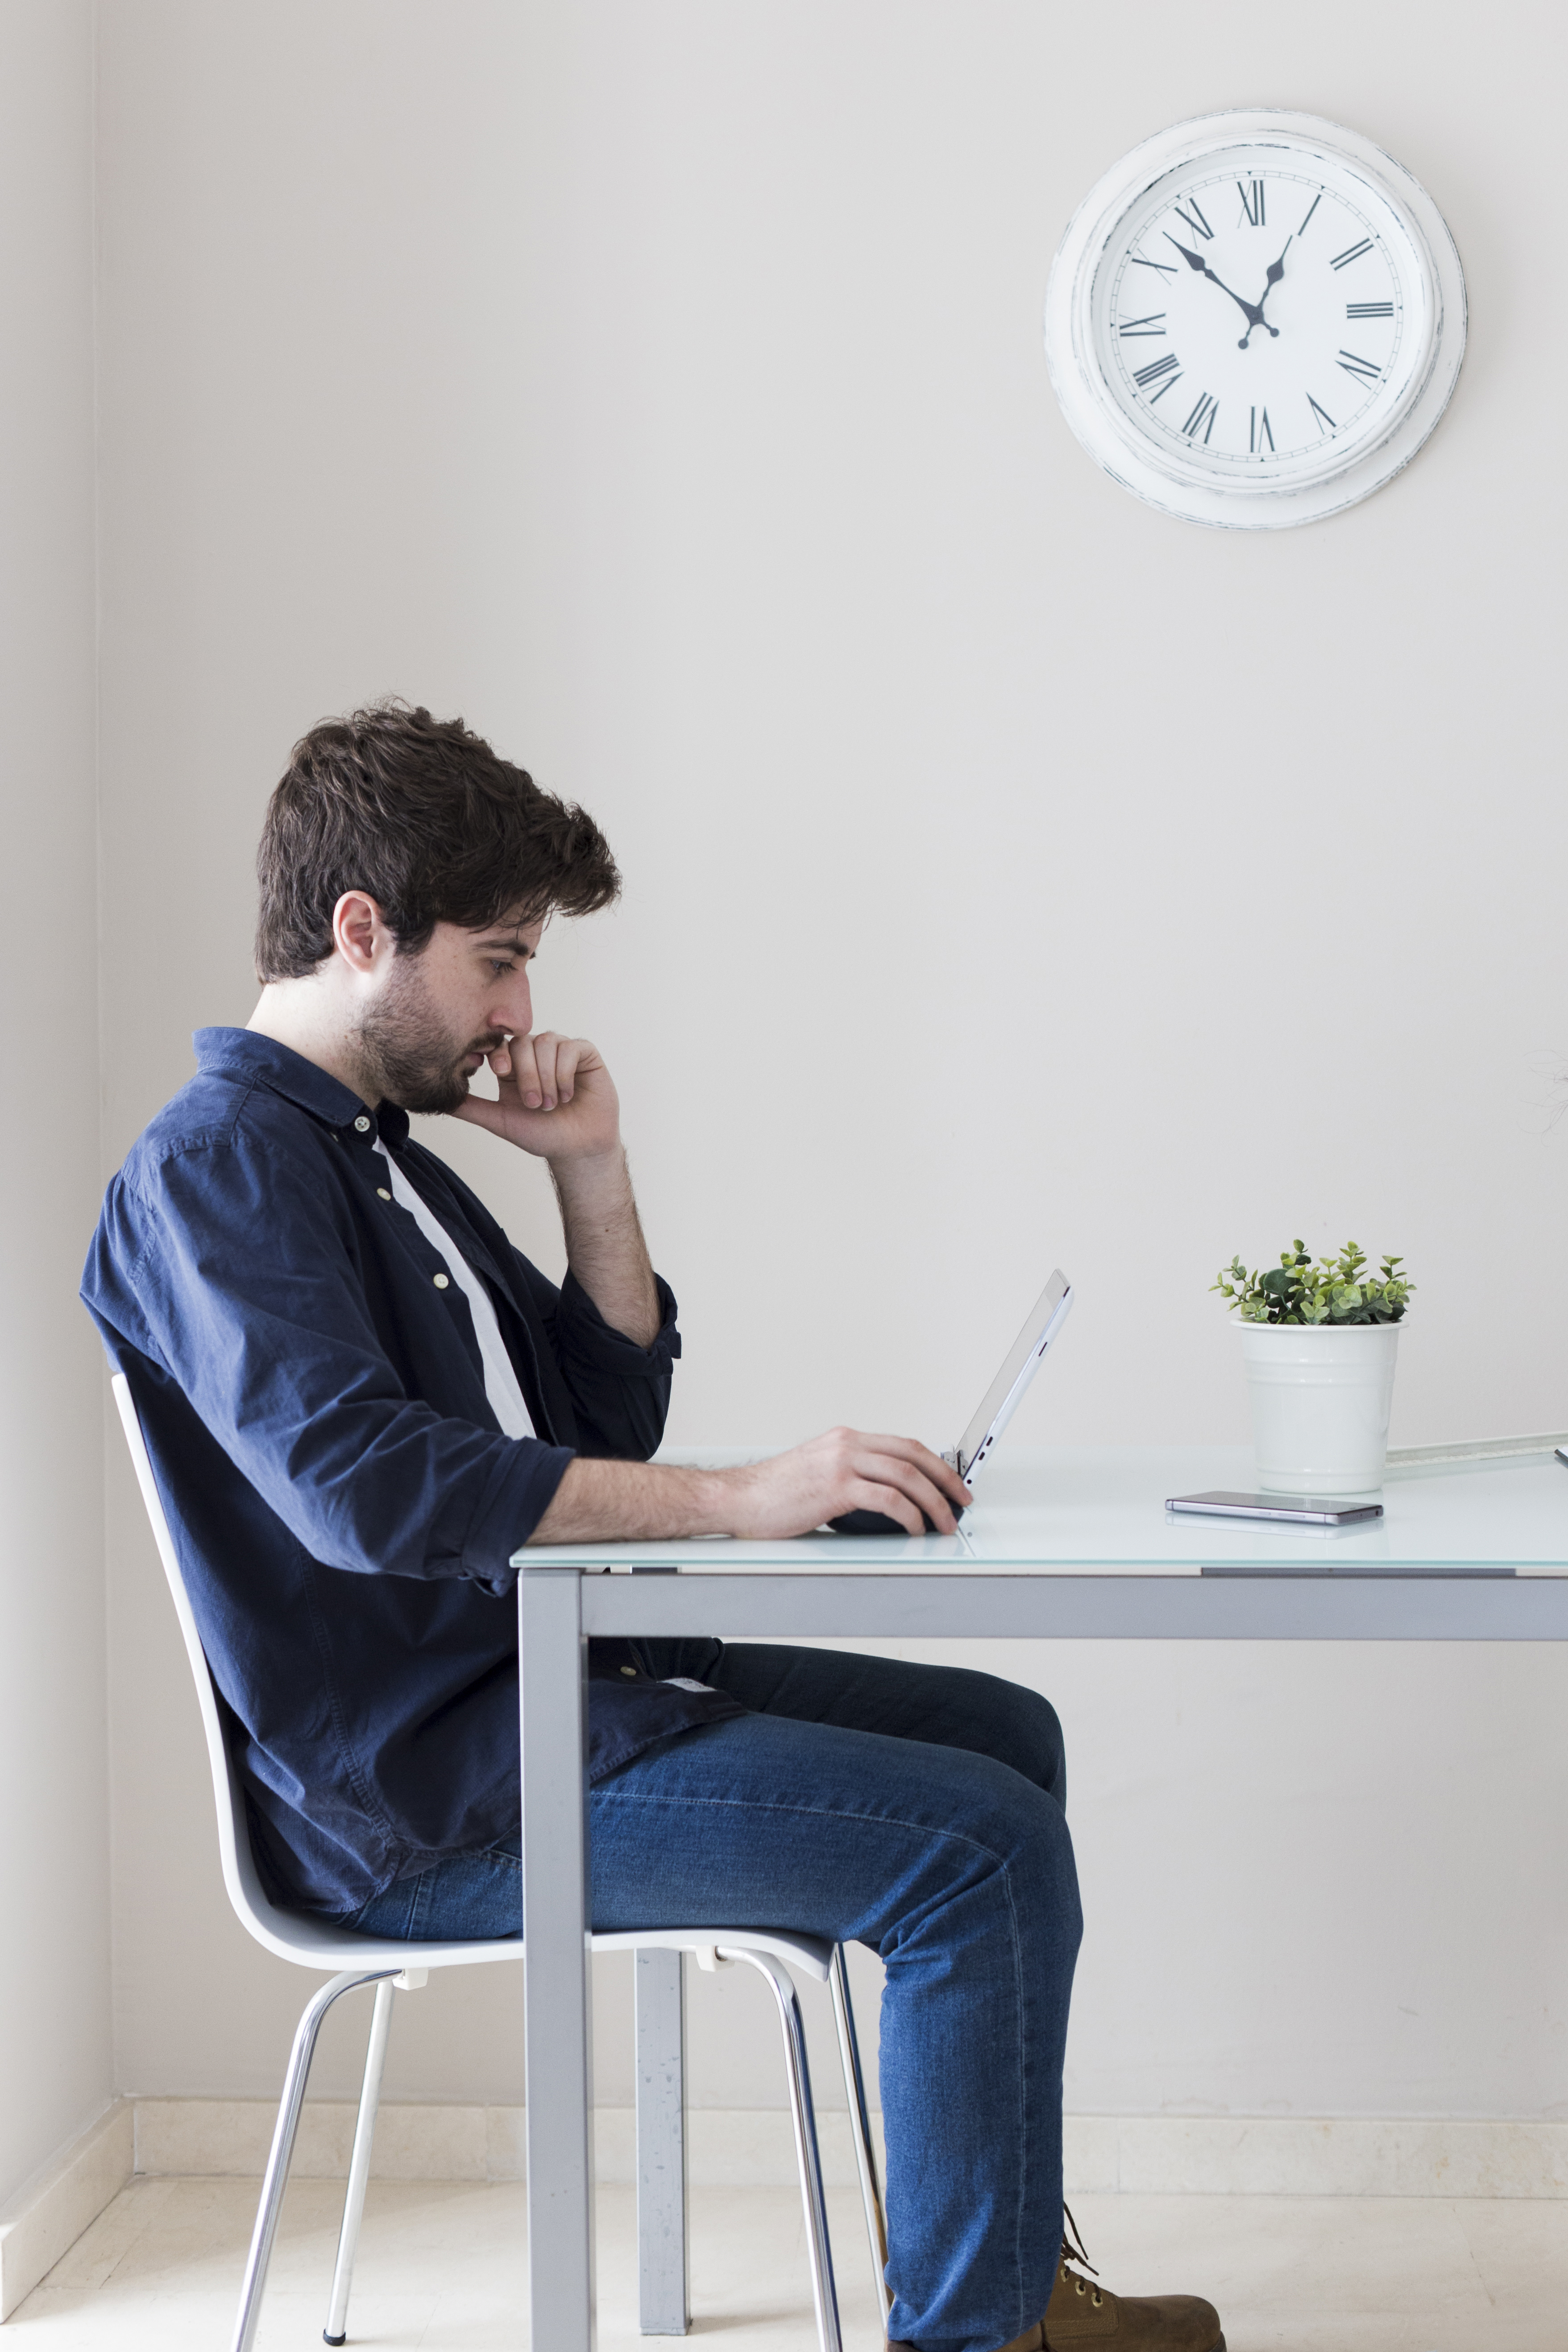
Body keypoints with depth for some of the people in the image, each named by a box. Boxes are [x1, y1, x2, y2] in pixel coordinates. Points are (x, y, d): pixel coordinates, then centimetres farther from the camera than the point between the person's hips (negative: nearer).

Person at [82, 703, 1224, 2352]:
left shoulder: (379, 1149, 17)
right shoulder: (215, 1166, -14)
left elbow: (605, 1421, 18)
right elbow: (363, 1484, -30)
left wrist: (589, 1170, 5)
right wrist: (737, 1501, -32)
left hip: (541, 1680, 10)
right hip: (429, 1793, -10)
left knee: (1004, 1734, 17)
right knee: (986, 1851, -18)